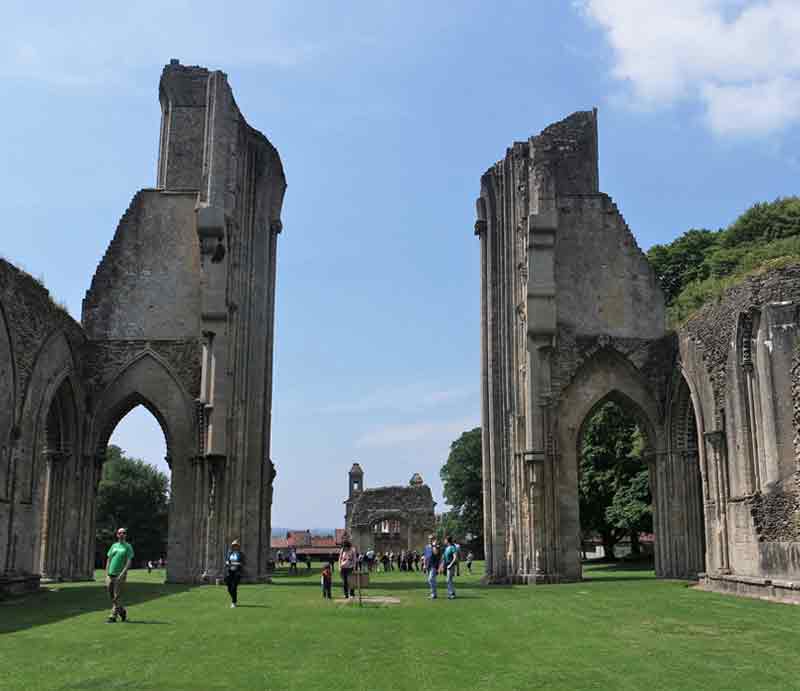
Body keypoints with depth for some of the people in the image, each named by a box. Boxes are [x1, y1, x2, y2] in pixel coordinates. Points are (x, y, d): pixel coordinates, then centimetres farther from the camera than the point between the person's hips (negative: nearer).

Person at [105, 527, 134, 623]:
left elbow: (129, 561, -8)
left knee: (117, 597, -7)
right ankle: (122, 611, 26)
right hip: (110, 574, 5)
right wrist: (106, 574, 6)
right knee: (111, 596, 7)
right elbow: (108, 560, 15)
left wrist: (122, 573, -19)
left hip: (120, 575, -5)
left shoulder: (128, 547, 1)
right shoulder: (114, 546, 14)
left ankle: (113, 617, -3)